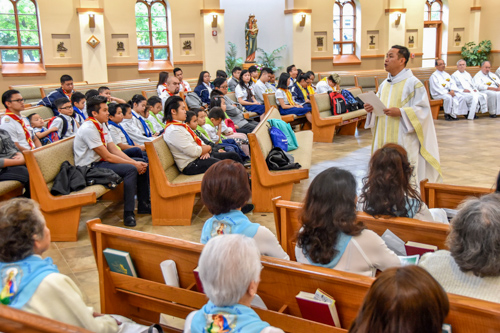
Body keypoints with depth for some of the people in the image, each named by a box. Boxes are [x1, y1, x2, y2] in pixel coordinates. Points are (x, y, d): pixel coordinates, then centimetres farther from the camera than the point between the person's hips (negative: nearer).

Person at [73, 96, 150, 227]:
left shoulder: (101, 125, 8)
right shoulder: (89, 129, -21)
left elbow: (115, 150, 6)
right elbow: (107, 157, -21)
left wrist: (136, 162, -7)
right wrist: (134, 164, -17)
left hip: (100, 162, 10)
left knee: (142, 164, 5)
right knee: (131, 169, -28)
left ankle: (143, 205, 12)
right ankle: (128, 214, -25)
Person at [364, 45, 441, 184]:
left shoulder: (414, 83, -7)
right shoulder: (385, 84, 15)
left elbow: (423, 110, -11)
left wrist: (400, 112, -23)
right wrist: (371, 108, 0)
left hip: (403, 140, -7)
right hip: (384, 140, 7)